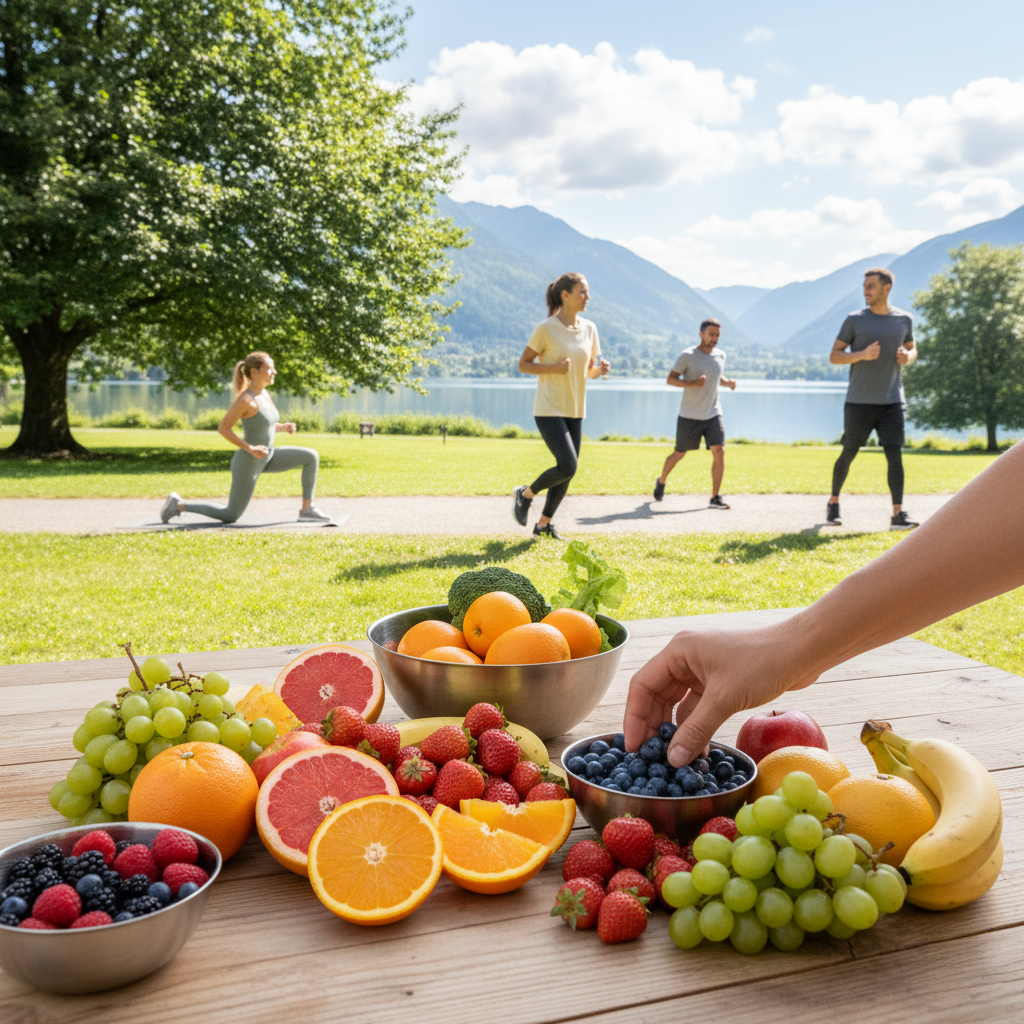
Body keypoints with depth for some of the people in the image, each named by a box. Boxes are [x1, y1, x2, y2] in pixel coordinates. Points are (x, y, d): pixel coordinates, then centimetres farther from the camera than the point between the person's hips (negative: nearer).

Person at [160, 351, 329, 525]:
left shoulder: (264, 394, 3)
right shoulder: (245, 399, -23)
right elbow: (223, 429, -21)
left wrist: (283, 427, -2)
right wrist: (250, 449, -26)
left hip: (266, 458, 8)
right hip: (248, 463, -8)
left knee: (311, 456, -3)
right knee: (230, 516, 3)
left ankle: (307, 509, 1)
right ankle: (179, 505, 18)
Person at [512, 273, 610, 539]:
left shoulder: (589, 328, 7)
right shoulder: (546, 328, -11)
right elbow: (523, 364, -6)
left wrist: (601, 369, -8)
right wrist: (553, 368, -21)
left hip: (575, 410, 7)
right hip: (549, 409, -6)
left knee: (567, 471, 7)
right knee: (567, 467, -17)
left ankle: (544, 524, 23)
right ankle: (525, 494, 9)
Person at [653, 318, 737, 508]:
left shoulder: (720, 356, 7)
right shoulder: (688, 356, -10)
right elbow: (670, 379, -10)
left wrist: (728, 382, 4)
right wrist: (693, 383, -24)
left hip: (713, 414, 4)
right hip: (689, 416, -4)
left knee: (719, 452, -12)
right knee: (679, 454, 8)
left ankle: (715, 497, -5)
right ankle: (661, 482, 36)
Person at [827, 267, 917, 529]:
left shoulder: (903, 320, 8)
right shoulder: (854, 320, 0)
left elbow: (912, 349, 22)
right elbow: (834, 356, 0)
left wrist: (907, 357, -3)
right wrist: (863, 354, -17)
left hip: (891, 401, 2)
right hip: (859, 401, -1)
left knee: (895, 454, -9)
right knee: (848, 454, 7)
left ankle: (898, 515, -9)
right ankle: (833, 503, 27)